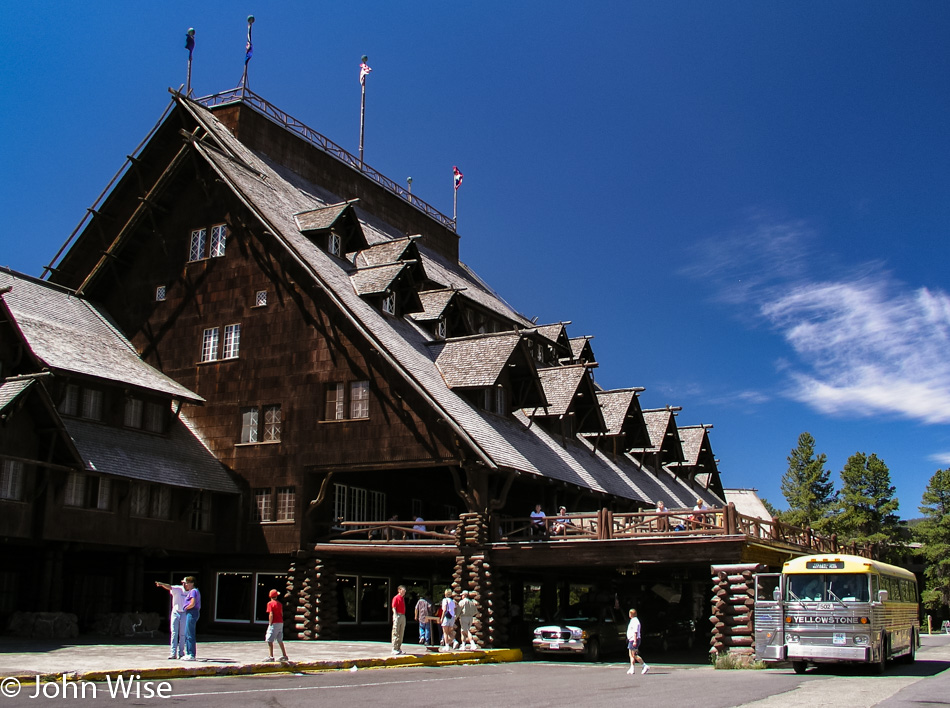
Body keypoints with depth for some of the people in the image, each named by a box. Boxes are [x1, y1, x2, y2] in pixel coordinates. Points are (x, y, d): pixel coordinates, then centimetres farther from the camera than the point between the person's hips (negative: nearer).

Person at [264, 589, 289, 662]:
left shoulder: (270, 603, -7)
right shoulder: (279, 604, 12)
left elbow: (271, 615, -14)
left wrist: (270, 624, -11)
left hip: (274, 623, -7)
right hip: (281, 623, 7)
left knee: (269, 640, -4)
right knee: (280, 641, 16)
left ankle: (271, 657, -9)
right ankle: (284, 656, 20)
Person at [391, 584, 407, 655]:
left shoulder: (403, 598, 16)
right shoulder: (396, 598, -9)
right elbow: (394, 608, -13)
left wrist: (404, 617, 17)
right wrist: (395, 617, -21)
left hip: (403, 616, 9)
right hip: (398, 616, -9)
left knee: (401, 634, 12)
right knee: (395, 633, -6)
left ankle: (399, 648, 18)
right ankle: (394, 649, -3)